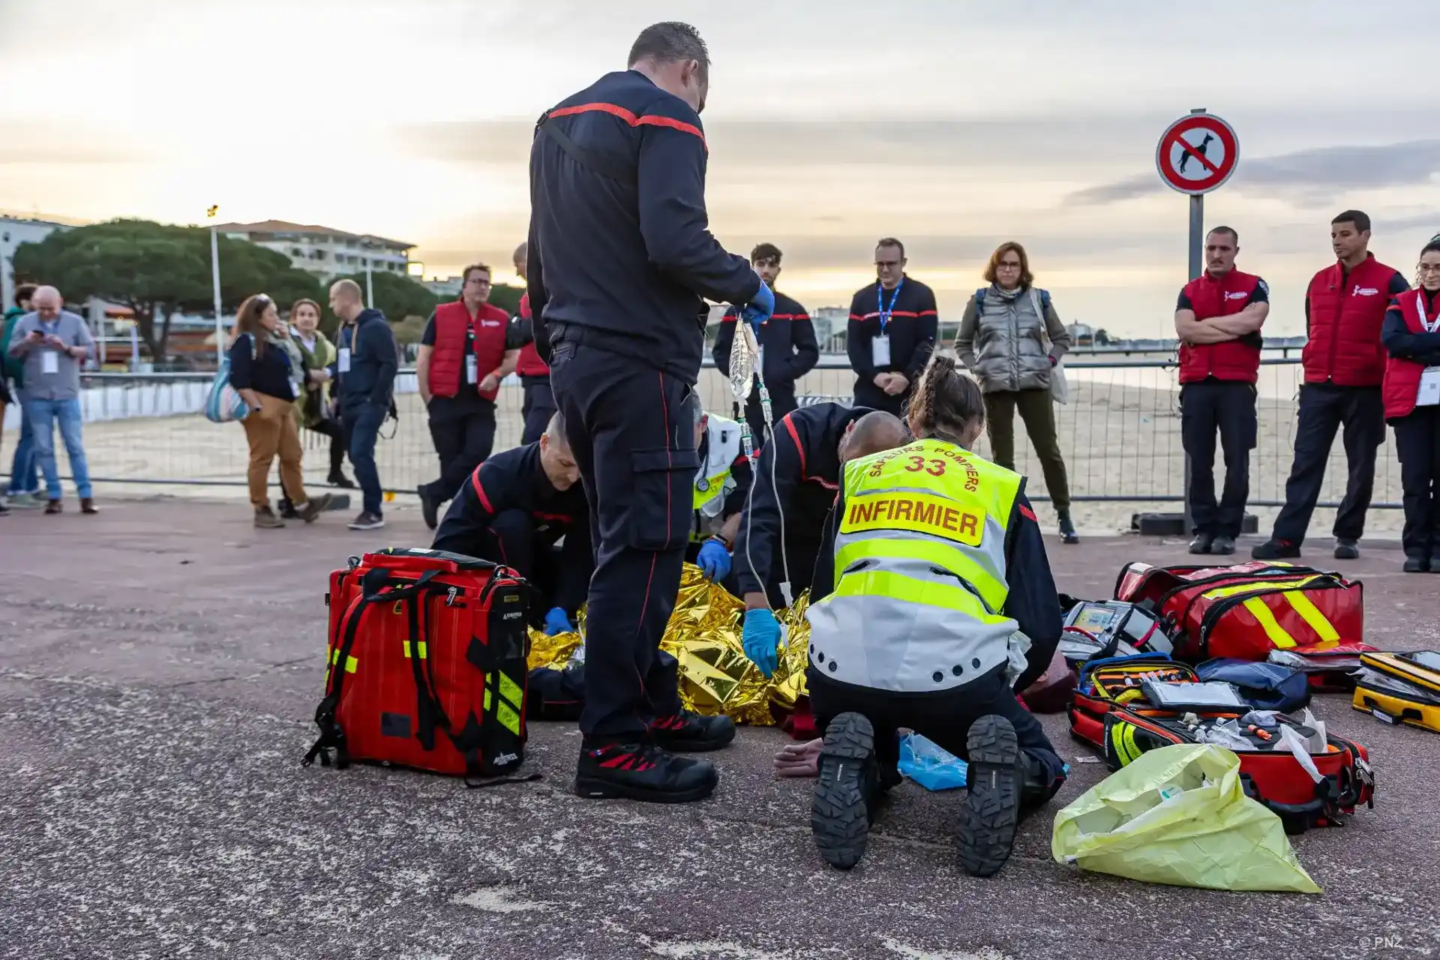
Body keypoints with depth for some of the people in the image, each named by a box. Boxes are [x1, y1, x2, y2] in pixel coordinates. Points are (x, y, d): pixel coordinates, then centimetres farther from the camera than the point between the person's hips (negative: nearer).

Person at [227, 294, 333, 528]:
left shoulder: (280, 341, 20)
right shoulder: (246, 341, -8)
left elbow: (299, 371, 25)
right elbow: (239, 379, -17)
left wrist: (326, 375, 21)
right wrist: (257, 407, -22)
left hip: (284, 407, 9)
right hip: (263, 407, -9)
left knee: (292, 456, 11)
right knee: (262, 458, -4)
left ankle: (302, 504, 17)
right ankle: (262, 510, 2)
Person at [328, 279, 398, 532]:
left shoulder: (376, 326, -10)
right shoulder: (344, 330, 16)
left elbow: (390, 364, -15)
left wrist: (376, 399, -18)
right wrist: (338, 394, 9)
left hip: (370, 403, -9)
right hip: (349, 404, 9)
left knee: (361, 454, -17)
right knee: (356, 456, 9)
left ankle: (373, 511, -9)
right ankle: (371, 508, 17)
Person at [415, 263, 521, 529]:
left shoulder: (501, 319, 6)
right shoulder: (441, 315, 3)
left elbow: (513, 356, 9)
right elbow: (423, 358, 4)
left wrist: (497, 374, -12)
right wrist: (427, 397, -3)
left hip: (481, 402, 1)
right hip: (445, 400, -1)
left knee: (478, 453, -12)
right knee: (450, 459, 2)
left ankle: (433, 493, 4)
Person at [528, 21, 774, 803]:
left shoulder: (557, 123, 21)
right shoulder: (665, 116, -7)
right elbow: (675, 241, -21)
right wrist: (748, 286, -5)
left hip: (575, 361, 9)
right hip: (637, 365, -9)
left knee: (621, 541, 14)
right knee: (643, 549, -7)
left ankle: (649, 706, 21)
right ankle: (612, 746, -5)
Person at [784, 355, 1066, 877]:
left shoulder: (859, 474, 23)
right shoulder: (1002, 486, 18)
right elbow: (1042, 624, 13)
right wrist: (1000, 689, 32)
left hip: (843, 667, 2)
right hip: (955, 669, -2)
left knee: (875, 760, 35)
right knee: (1041, 767, 27)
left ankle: (851, 769, -1)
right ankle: (1001, 769, -8)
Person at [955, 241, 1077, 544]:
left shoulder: (1039, 299, 6)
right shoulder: (979, 301, 4)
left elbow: (1062, 338, 16)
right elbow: (962, 344, 13)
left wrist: (1049, 362, 1)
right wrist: (977, 368, -1)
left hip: (1035, 384, 0)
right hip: (996, 387, 0)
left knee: (1049, 449, -1)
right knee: (1002, 456, 5)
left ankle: (1064, 516, 8)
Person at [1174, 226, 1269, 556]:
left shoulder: (1253, 286, 7)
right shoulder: (1190, 290, 13)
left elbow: (1253, 321, -12)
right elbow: (1184, 329, -4)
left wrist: (1206, 322, -3)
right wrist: (1234, 328, -7)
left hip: (1237, 385, -2)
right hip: (1196, 385, 2)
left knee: (1237, 461, -2)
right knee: (1199, 462, 3)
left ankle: (1227, 530, 4)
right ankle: (1204, 528, 10)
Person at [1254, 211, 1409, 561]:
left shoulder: (1388, 281, -2)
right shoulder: (1319, 281, 11)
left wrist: (1388, 379, -2)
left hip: (1365, 389, -3)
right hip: (1318, 387, 3)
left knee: (1361, 467, 5)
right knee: (1305, 463, -1)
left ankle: (1348, 537, 15)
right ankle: (1287, 537, -3)